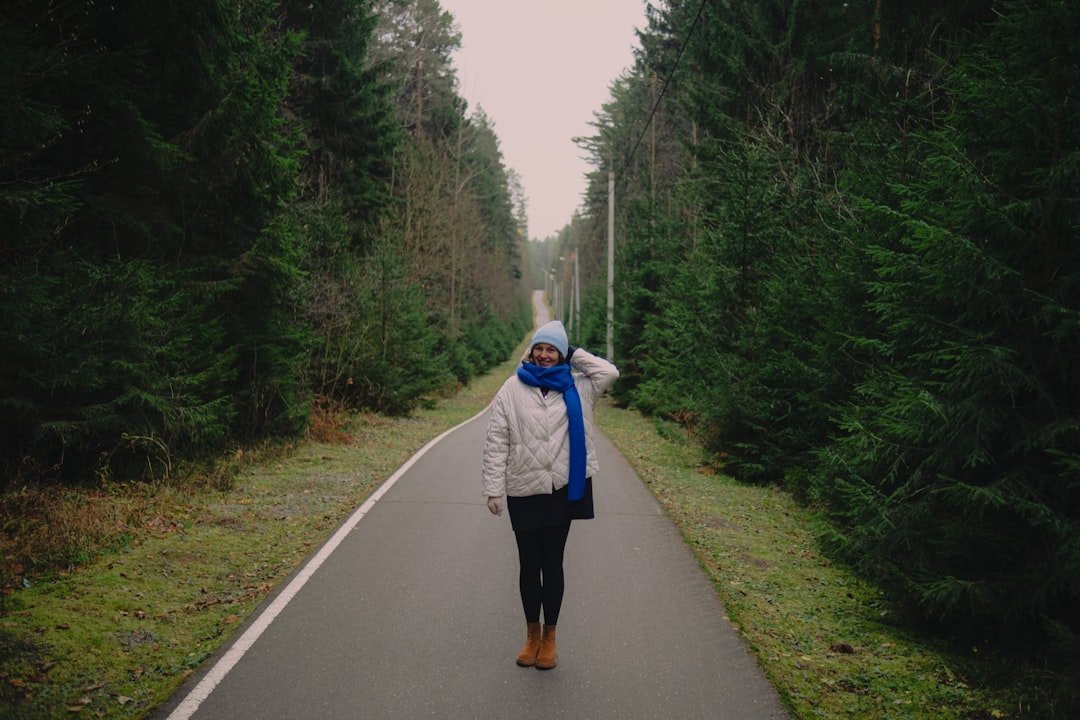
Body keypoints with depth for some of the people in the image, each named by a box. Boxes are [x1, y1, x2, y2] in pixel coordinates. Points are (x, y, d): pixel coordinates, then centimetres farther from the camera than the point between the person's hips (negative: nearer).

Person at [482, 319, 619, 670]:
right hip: (523, 491, 0)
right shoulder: (512, 389, 0)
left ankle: (549, 636, 23)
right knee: (528, 563, 11)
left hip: (562, 489, 0)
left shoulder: (575, 387, 5)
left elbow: (609, 372, -6)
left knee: (552, 562, 7)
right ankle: (532, 634, 27)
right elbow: (496, 442, -2)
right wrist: (493, 489, -8)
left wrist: (574, 353, 0)